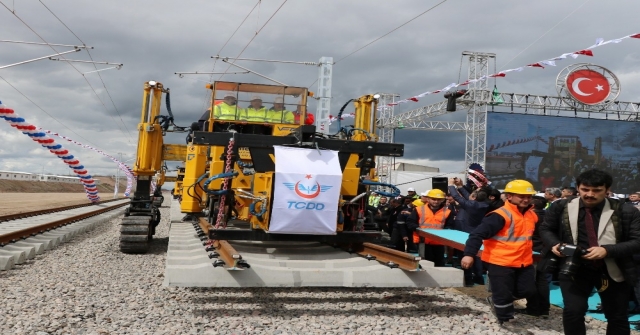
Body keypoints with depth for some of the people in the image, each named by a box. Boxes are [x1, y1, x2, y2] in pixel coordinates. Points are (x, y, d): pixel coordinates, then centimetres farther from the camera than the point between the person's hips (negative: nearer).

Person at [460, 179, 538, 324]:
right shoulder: (501, 215, -20)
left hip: (523, 262, 8)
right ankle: (505, 321, 23)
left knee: (527, 290, 13)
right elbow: (478, 234, -25)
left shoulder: (532, 215, 5)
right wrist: (469, 254, -32)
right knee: (503, 295, 2)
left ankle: (496, 301, 34)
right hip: (500, 262, -7)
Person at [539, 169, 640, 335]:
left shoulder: (625, 211, -12)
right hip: (574, 269, 0)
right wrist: (554, 244, -13)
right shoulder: (561, 207, -5)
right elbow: (546, 229, 9)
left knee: (617, 317, 14)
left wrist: (607, 250, -26)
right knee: (572, 311, -11)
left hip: (613, 271, 0)